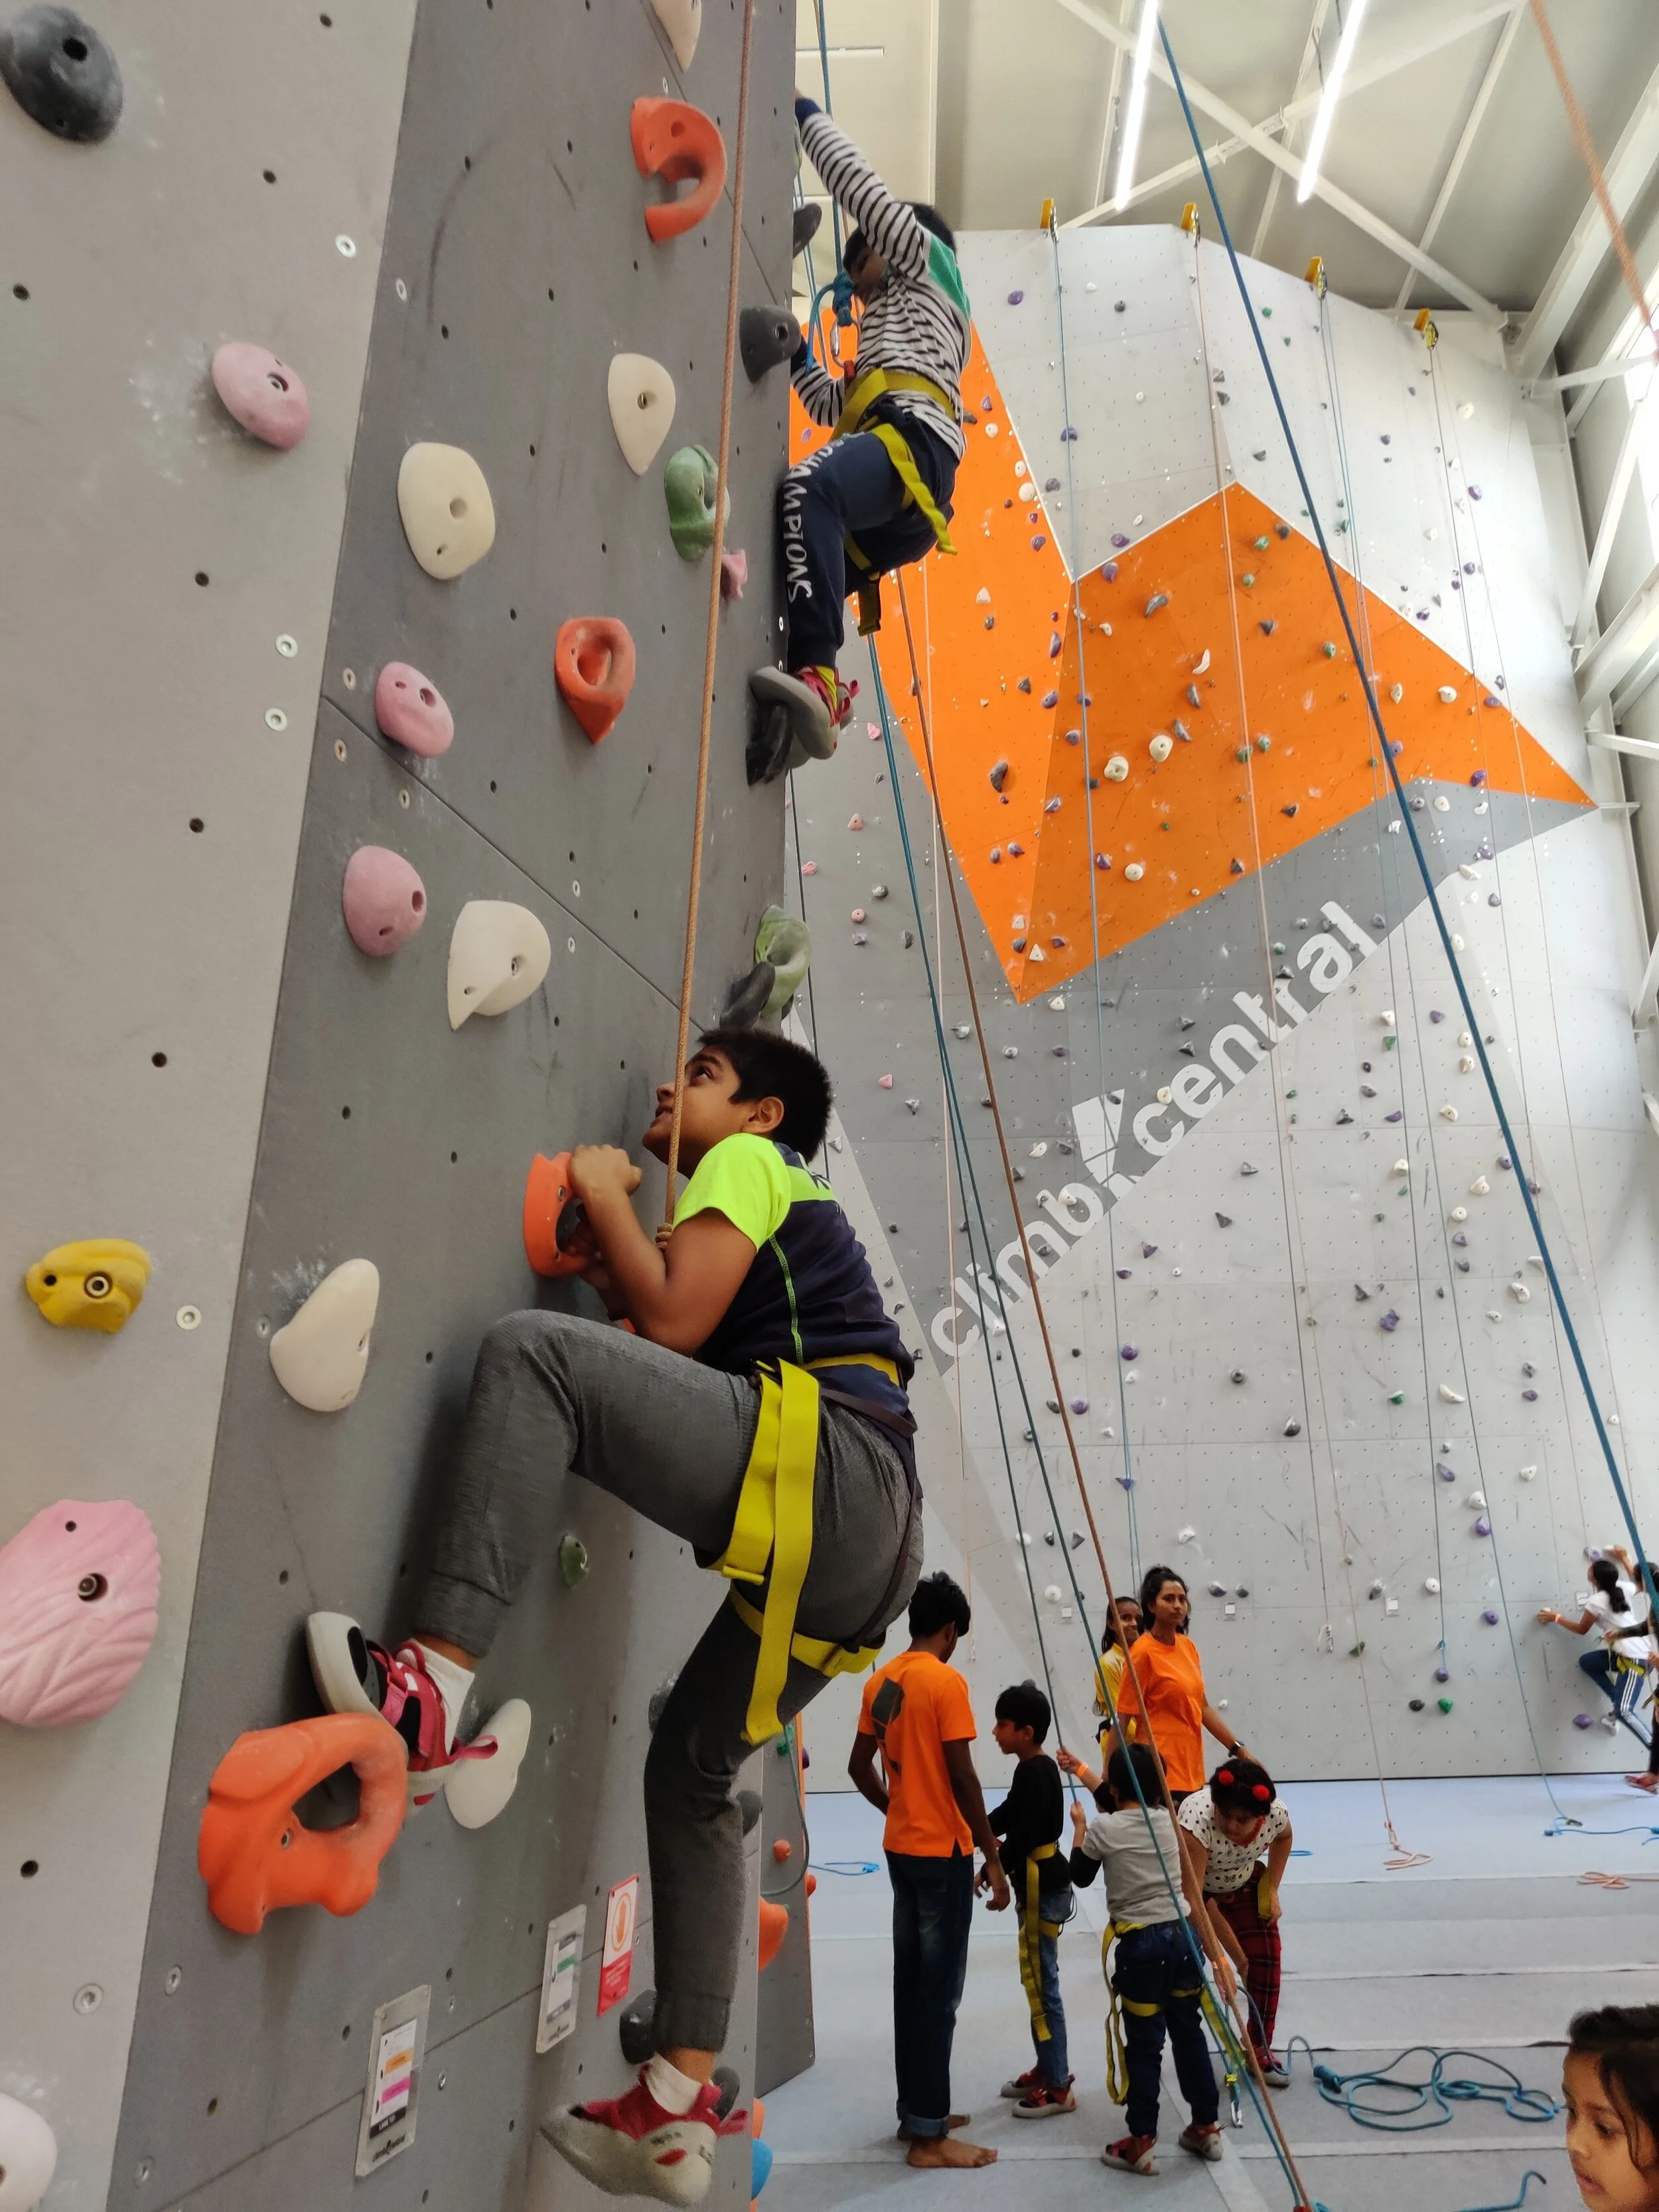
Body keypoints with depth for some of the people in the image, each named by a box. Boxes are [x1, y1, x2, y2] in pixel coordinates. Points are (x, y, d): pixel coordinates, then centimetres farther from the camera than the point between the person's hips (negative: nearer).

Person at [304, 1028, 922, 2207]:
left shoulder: (748, 1163, 7)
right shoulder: (791, 1213, 33)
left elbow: (675, 1327, -8)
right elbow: (684, 1356, 25)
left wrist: (605, 1192, 3)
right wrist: (612, 1269, 17)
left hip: (823, 1471, -10)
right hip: (870, 1543, 10)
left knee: (532, 1349, -18)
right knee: (691, 1770, 20)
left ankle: (436, 1682, -25)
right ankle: (677, 2113, 27)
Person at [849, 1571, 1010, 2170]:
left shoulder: (882, 1681, 5)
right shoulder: (947, 1681, -17)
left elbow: (860, 1768, 10)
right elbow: (961, 1777, -19)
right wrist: (993, 1857, -12)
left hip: (901, 1849, 7)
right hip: (943, 1853, -7)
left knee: (911, 1982, 16)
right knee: (939, 1991, 2)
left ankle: (916, 2111, 27)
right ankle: (928, 2135, 10)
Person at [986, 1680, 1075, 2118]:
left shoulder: (1032, 1773, -22)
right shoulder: (1040, 1769, 9)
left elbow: (1022, 1837, -25)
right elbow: (1007, 1816, 16)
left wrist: (991, 1871, -12)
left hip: (1041, 1887, -10)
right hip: (1043, 1883, 10)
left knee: (1040, 1984, 0)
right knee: (1037, 1980, 18)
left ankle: (1058, 2088, 10)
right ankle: (1047, 2069, 30)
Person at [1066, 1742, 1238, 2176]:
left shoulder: (1102, 1829, -9)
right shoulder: (1170, 1819, 0)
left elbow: (1080, 1877, 7)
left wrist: (1079, 1826, 18)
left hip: (1141, 1945, -5)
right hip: (1184, 1936, 5)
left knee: (1144, 2045, 7)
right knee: (1189, 2032, 20)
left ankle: (1142, 2143, 16)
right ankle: (1206, 2128, 32)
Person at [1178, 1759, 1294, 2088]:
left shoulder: (1276, 1813, -28)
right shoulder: (1197, 1818, -43)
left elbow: (1284, 1838, 1)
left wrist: (1272, 1888, -5)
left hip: (1244, 1885, 4)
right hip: (1195, 1889, -4)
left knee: (1265, 1959, -1)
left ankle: (1259, 2050, 16)